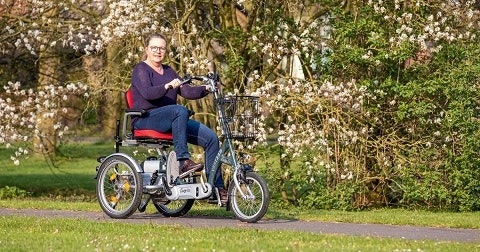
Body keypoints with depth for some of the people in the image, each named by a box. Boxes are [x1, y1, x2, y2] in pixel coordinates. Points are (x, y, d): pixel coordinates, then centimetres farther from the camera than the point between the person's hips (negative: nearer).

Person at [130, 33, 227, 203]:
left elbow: (187, 92, 11)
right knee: (180, 110, -37)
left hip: (170, 120, 7)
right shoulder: (141, 69, -1)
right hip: (146, 119, -7)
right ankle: (183, 161, -40)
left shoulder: (168, 71, 21)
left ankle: (216, 187, -10)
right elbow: (147, 93, -20)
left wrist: (206, 89, -6)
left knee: (211, 138, -10)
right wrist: (168, 86, -35)